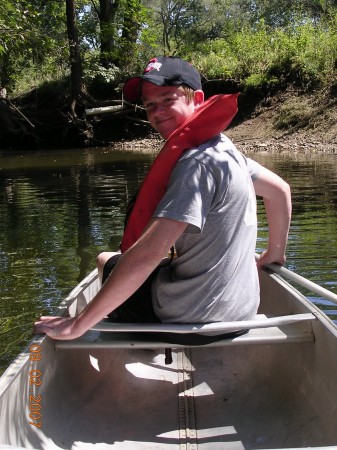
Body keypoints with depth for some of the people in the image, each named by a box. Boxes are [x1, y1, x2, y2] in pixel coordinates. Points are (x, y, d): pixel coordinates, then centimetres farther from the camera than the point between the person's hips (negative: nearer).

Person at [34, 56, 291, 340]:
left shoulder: (197, 162, -23)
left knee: (106, 261, 14)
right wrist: (274, 255, 26)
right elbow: (281, 190, 16)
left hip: (192, 318, -8)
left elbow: (148, 253, -31)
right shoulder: (224, 148, 4)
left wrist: (76, 326, -27)